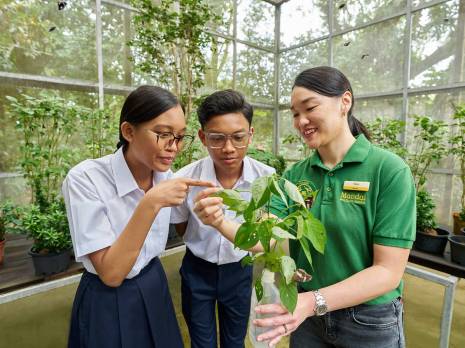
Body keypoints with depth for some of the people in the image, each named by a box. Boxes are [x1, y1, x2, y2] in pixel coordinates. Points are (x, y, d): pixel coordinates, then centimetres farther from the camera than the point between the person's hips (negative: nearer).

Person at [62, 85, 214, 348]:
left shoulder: (165, 176, -7)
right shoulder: (85, 179, -25)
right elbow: (110, 273, -28)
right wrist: (150, 203, -35)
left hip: (155, 288, 5)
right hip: (108, 302, -5)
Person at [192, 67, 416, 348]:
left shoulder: (389, 171, -17)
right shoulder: (294, 175, -5)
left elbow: (388, 271, -19)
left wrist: (313, 301, -30)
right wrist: (221, 223, -31)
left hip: (369, 322, -3)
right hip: (307, 314, 4)